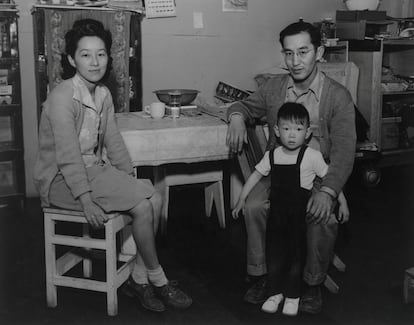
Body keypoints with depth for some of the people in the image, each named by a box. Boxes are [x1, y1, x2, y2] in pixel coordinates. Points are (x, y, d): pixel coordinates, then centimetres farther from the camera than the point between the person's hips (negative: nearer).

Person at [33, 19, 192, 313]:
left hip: (95, 169, 8)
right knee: (143, 206, -20)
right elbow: (68, 156, -23)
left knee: (154, 198, -12)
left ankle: (139, 278, -1)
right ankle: (157, 280, 0)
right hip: (61, 179, -8)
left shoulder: (103, 95, 7)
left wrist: (132, 179, 3)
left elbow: (113, 142, 11)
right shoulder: (62, 97, -18)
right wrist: (86, 201, -27)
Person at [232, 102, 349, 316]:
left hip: (300, 216, -3)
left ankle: (292, 296, 22)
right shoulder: (271, 156, 0)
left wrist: (342, 202, -2)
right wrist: (242, 199, 11)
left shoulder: (312, 157, -11)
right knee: (274, 254, 8)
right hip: (276, 213, 3)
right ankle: (274, 292, 26)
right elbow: (256, 175, 11)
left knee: (296, 256, 5)